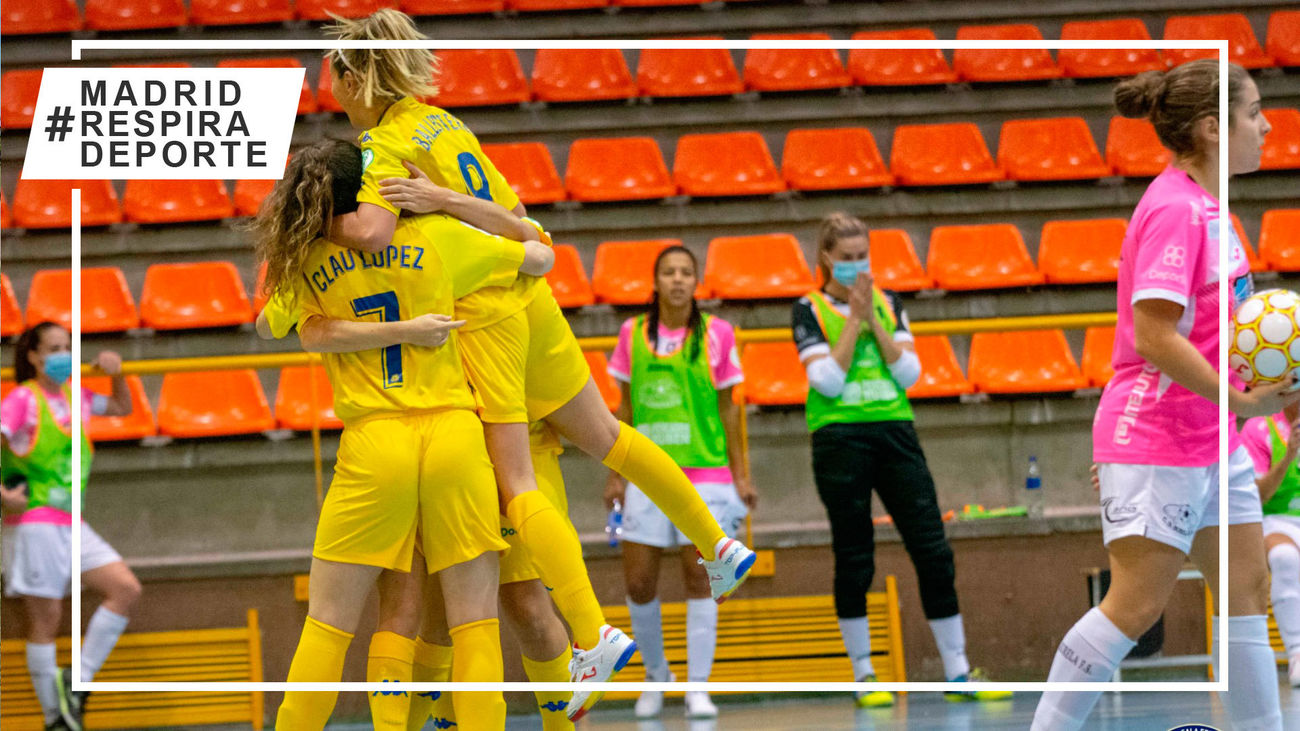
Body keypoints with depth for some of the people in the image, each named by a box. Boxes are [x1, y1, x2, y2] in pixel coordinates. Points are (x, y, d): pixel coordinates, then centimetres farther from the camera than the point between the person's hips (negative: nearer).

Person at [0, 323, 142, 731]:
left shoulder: (75, 397, 14)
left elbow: (122, 408, 29)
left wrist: (117, 374, 11)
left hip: (71, 524, 7)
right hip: (35, 522, -7)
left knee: (127, 590, -4)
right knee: (45, 620, -4)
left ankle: (77, 682, 0)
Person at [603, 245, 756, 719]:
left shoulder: (717, 334, 0)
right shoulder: (633, 334, 5)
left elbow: (727, 407, 6)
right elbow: (626, 408, 10)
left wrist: (740, 475, 4)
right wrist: (616, 474, 7)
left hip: (704, 475, -2)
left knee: (699, 580, -6)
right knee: (639, 584, 0)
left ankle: (698, 688, 0)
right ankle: (656, 677, 20)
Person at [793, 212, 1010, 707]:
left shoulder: (887, 303, 11)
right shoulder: (810, 310, 1)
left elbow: (909, 373, 1)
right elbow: (827, 380, -11)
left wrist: (874, 319, -6)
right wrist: (854, 318, -9)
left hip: (894, 431, 3)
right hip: (839, 438, -3)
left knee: (933, 550, -3)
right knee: (853, 559, -1)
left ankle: (957, 671, 1)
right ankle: (863, 675, 8)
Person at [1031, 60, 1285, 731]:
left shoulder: (1204, 204, 10)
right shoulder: (1175, 209, -19)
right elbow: (1155, 336, -25)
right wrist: (1239, 400, -22)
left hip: (1211, 437, 10)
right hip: (1155, 440, -10)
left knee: (1247, 588, 9)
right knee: (1136, 604, -7)